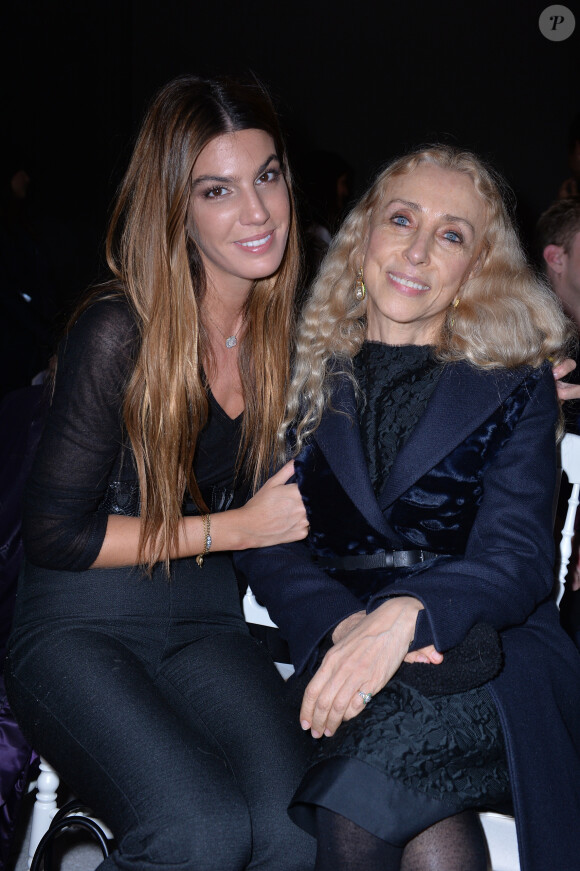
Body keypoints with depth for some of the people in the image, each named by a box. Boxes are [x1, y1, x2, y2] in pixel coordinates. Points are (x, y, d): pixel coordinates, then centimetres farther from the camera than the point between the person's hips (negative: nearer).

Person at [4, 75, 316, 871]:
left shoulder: (292, 327, 2)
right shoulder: (119, 332, -14)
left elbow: (295, 509, 13)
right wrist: (234, 526, -10)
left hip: (207, 626, 4)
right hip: (76, 628, -4)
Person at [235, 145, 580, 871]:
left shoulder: (516, 387, 7)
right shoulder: (308, 374, 13)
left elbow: (516, 559, -4)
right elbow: (263, 543, 5)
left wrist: (405, 615, -26)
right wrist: (342, 625, -17)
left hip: (481, 653, -1)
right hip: (331, 642, 1)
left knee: (375, 754, -34)